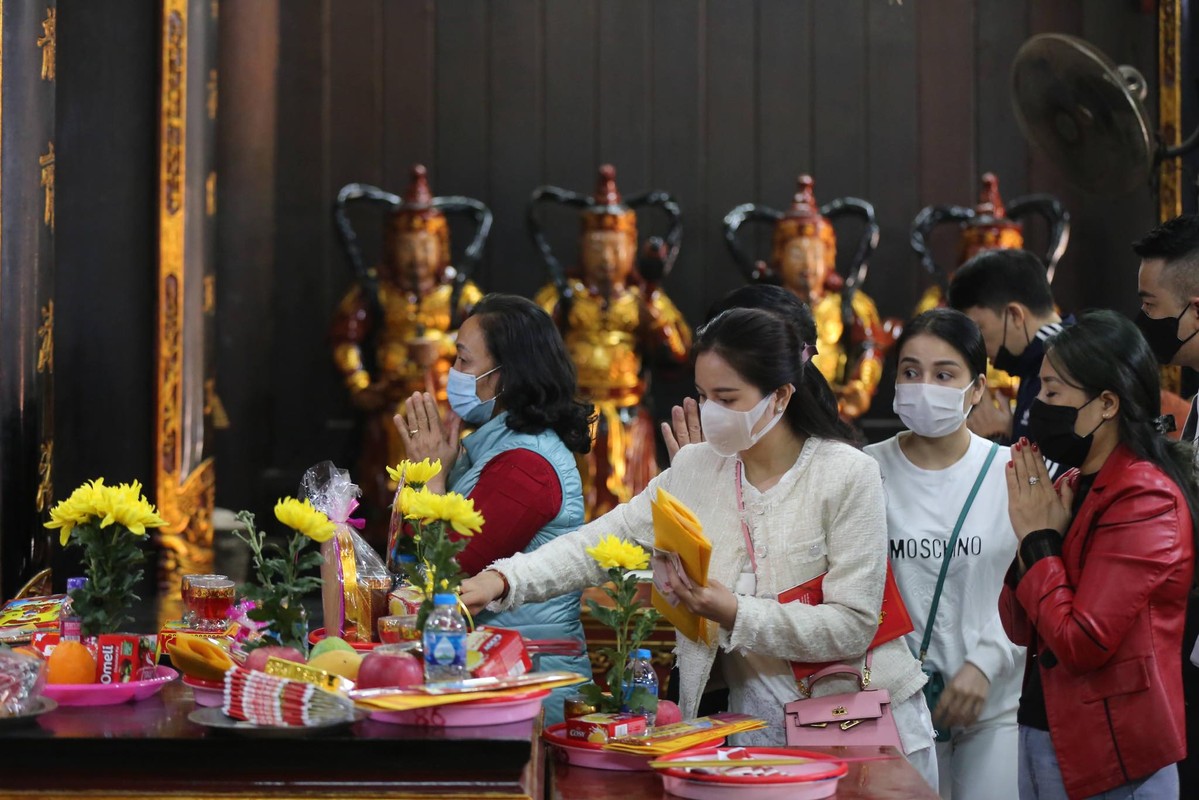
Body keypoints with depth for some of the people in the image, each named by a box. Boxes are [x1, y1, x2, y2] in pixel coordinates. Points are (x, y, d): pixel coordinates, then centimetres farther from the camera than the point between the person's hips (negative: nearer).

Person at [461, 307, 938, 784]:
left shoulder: (848, 475, -13)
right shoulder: (695, 468, 0)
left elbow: (852, 627, -17)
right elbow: (602, 542, -6)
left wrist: (737, 616, -27)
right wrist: (503, 580, -20)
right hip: (759, 724, 3)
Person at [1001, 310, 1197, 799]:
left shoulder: (1147, 500, -16)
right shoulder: (1072, 485, 7)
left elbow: (1081, 643, -23)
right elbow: (1021, 629, 8)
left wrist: (1038, 538, -13)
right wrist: (1032, 536, -6)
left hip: (1109, 760, -7)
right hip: (1042, 733, 8)